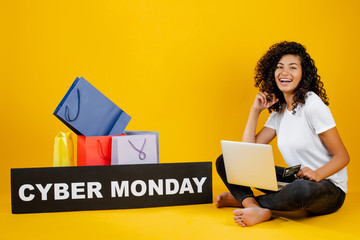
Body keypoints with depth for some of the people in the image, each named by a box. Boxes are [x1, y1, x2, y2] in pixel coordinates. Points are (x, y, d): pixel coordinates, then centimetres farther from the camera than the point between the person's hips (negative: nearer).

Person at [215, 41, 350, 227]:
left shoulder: (313, 105, -13)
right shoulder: (279, 111, 8)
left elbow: (342, 156, -12)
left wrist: (317, 174, -31)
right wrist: (255, 110, 1)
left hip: (329, 189, -6)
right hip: (295, 180, 7)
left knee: (302, 189, -44)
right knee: (226, 161, 0)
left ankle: (245, 200, -18)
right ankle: (257, 209, -23)